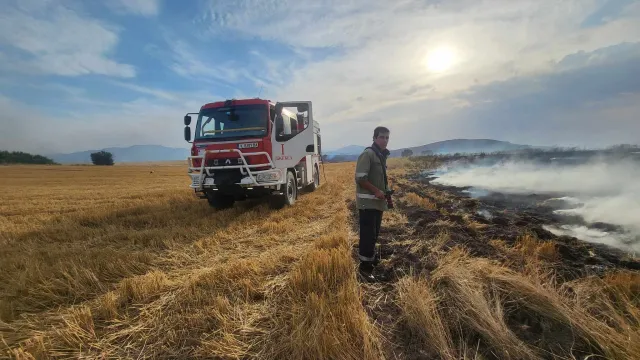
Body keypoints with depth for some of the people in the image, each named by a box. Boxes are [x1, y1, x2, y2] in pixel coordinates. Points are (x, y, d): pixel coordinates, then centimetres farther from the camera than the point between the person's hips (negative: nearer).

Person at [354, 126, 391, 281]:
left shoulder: (382, 155, 14)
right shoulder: (367, 154, -14)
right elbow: (360, 178, -20)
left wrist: (386, 191, 11)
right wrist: (376, 191, -19)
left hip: (378, 201, 9)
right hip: (367, 201, -9)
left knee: (374, 233, 19)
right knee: (368, 234, -5)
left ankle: (371, 256, 37)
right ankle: (365, 266, 5)